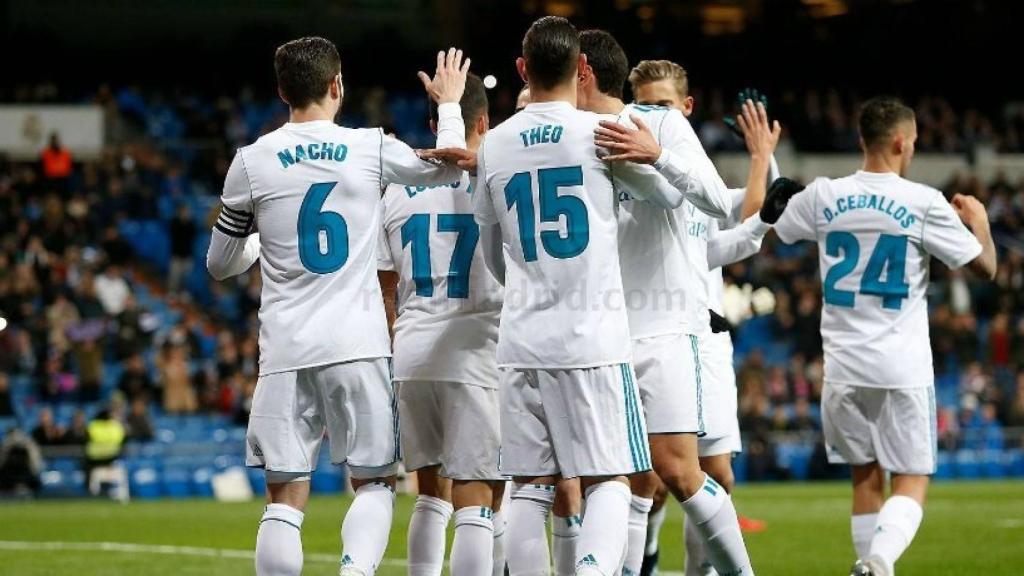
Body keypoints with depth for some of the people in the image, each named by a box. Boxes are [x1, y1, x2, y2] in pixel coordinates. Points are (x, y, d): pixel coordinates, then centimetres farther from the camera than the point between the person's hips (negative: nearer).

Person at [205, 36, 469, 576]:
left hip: (286, 350, 0)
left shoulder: (251, 162, 1)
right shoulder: (370, 149, 0)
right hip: (358, 346, 0)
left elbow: (219, 264, 11)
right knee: (374, 484, 10)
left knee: (285, 498, 3)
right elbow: (446, 169, 19)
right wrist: (450, 105, 36)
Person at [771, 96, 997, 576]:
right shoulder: (925, 203, -8)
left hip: (844, 369, 3)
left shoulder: (823, 196, 1)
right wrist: (979, 221, 20)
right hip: (903, 369, -3)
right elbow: (986, 266, 0)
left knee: (866, 478, 17)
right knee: (911, 482, 2)